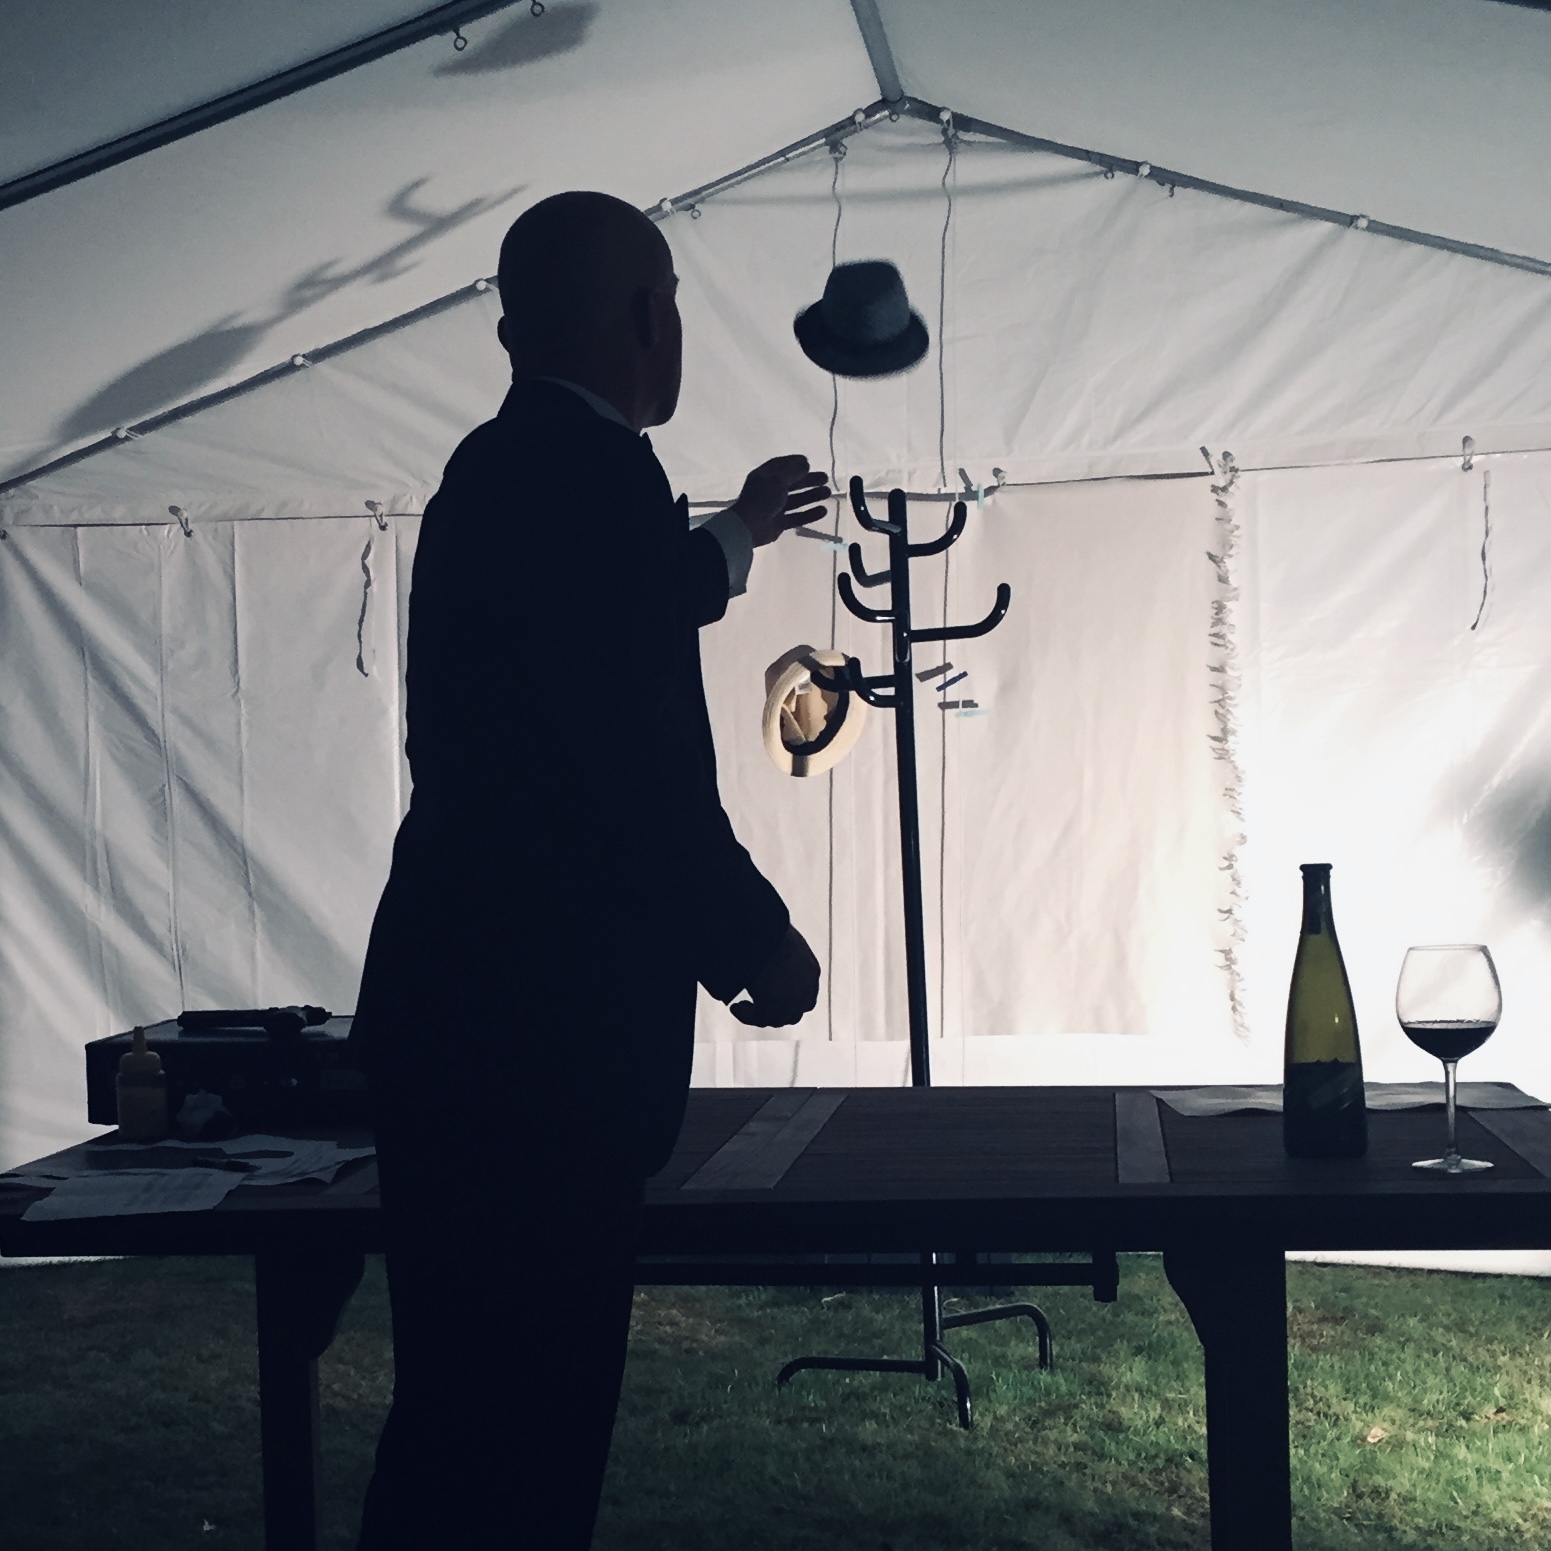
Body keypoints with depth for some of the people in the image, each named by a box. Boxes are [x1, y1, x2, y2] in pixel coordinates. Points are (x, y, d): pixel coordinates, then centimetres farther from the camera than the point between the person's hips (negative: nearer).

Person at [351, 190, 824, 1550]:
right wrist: (757, 939, -5)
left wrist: (734, 538, 50)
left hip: (465, 1013, 10)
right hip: (544, 1029, -10)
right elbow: (645, 775, -20)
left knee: (473, 1411, 16)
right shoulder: (598, 473, -15)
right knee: (518, 1433, -1)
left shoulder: (501, 472, 15)